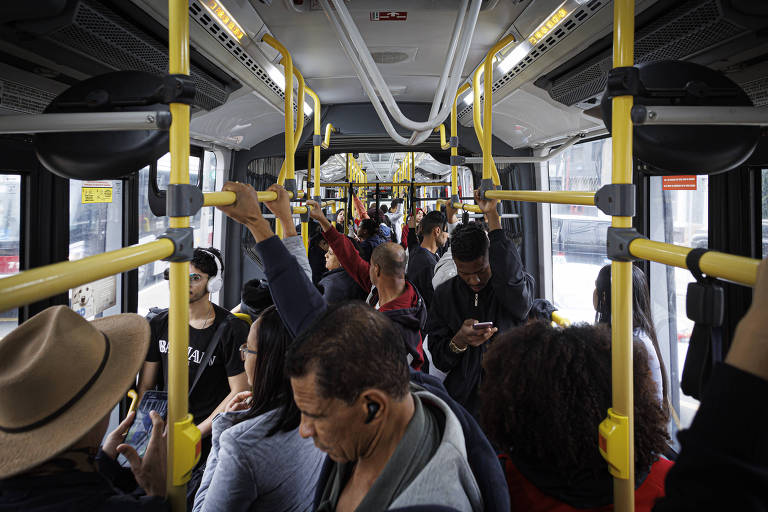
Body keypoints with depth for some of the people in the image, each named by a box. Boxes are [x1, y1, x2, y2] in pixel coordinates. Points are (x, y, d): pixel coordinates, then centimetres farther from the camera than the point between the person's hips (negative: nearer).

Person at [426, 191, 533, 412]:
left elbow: (510, 279, -29)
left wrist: (492, 215, -24)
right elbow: (438, 360, 6)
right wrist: (459, 341, -16)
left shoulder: (520, 287, -2)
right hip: (461, 400, 2)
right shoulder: (445, 295, 6)